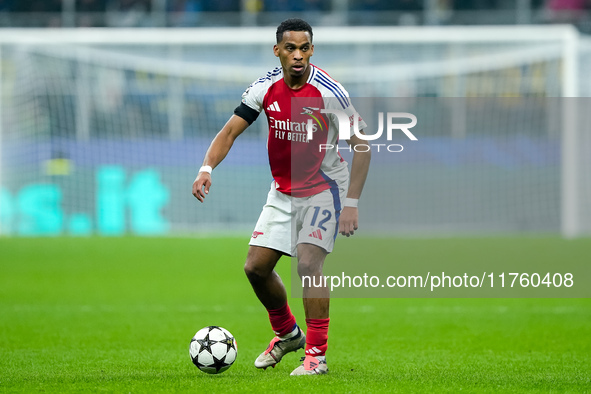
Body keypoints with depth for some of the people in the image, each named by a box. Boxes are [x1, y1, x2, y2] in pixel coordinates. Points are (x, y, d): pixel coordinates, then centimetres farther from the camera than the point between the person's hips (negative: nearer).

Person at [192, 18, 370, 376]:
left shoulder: (329, 92, -21)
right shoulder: (265, 88, -8)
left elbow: (361, 145, -17)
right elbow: (231, 131, -2)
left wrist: (352, 204, -22)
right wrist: (207, 167, -20)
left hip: (324, 188, -5)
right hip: (283, 191, 5)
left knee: (308, 262, -21)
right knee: (256, 266, 4)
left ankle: (317, 354, -13)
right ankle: (287, 333, 29)